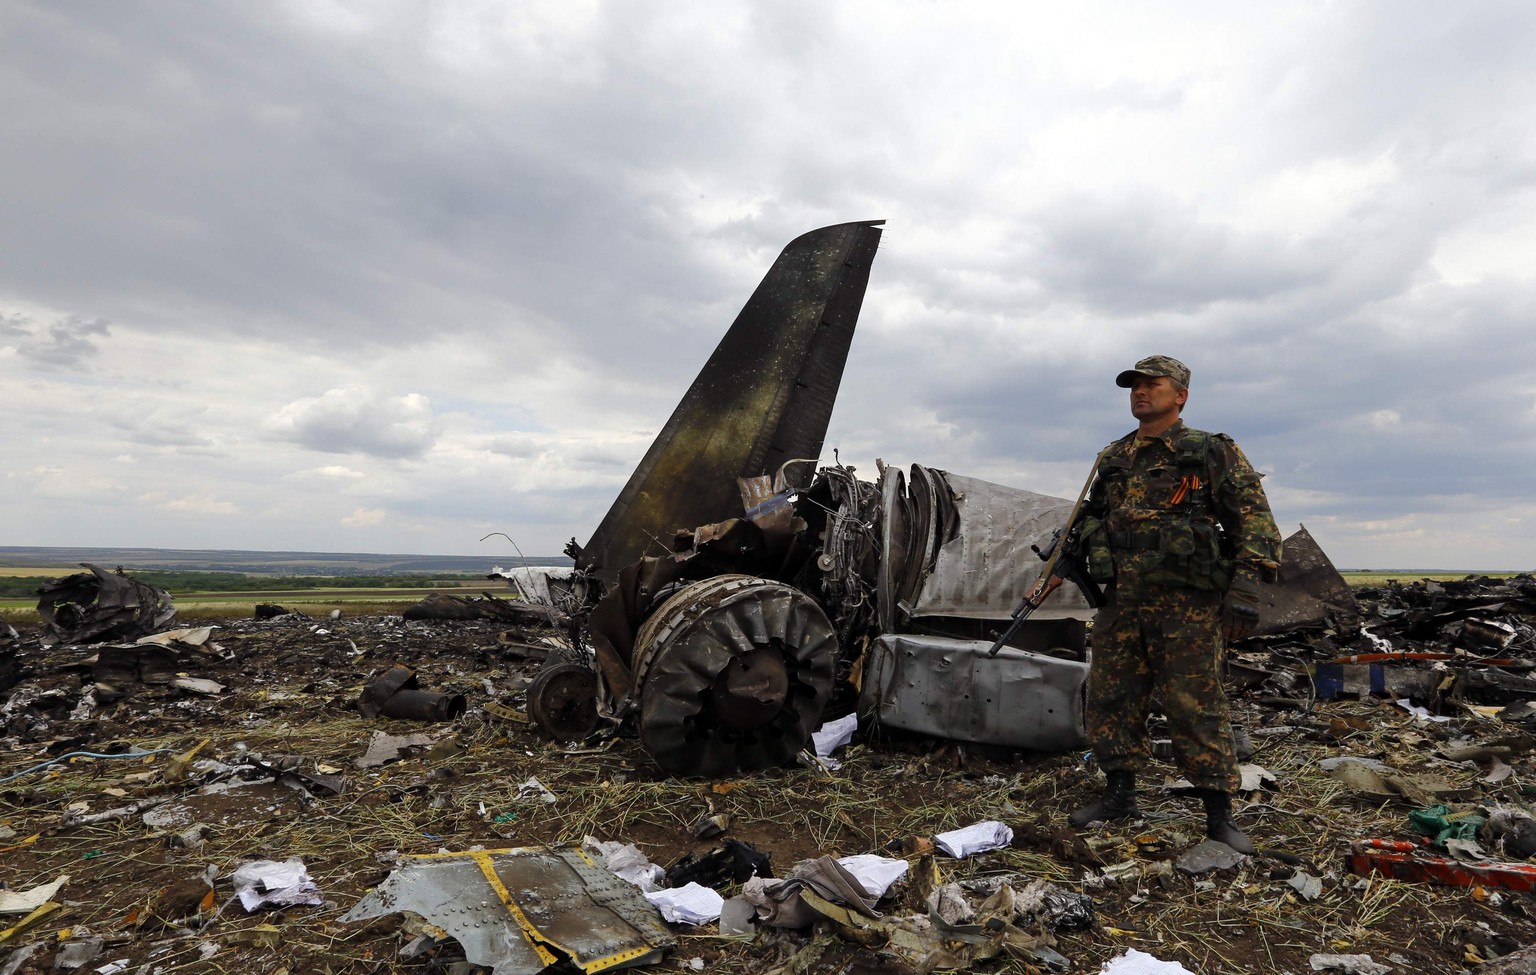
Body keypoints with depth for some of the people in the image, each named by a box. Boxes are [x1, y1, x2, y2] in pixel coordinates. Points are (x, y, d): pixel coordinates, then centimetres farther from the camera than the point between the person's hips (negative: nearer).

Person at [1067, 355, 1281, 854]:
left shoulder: (1212, 452, 0)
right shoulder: (1112, 459, 15)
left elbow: (1254, 516, -6)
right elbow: (1094, 517, 28)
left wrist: (1245, 586, -15)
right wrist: (1083, 548, 13)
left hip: (1187, 602, -5)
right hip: (1122, 600, 5)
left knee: (1196, 706, -2)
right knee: (1110, 698, 8)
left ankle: (1219, 812, 13)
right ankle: (1120, 794, 23)